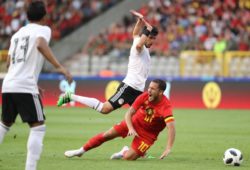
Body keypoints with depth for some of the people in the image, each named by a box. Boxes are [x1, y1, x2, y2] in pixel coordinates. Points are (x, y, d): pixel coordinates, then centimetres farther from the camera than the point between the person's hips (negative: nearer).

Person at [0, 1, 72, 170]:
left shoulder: (18, 33, 22)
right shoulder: (43, 30, 3)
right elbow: (41, 44, -21)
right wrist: (59, 66, -27)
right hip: (26, 87, -7)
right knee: (38, 127, -5)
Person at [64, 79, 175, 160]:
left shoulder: (165, 106, -34)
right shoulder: (145, 96, -20)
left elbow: (171, 128, -43)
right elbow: (129, 113, -14)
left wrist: (168, 149, -53)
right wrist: (131, 129, -32)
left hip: (148, 133, -4)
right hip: (135, 122, 4)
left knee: (128, 157, -17)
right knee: (107, 135, 1)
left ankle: (125, 152, 21)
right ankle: (81, 151, 21)